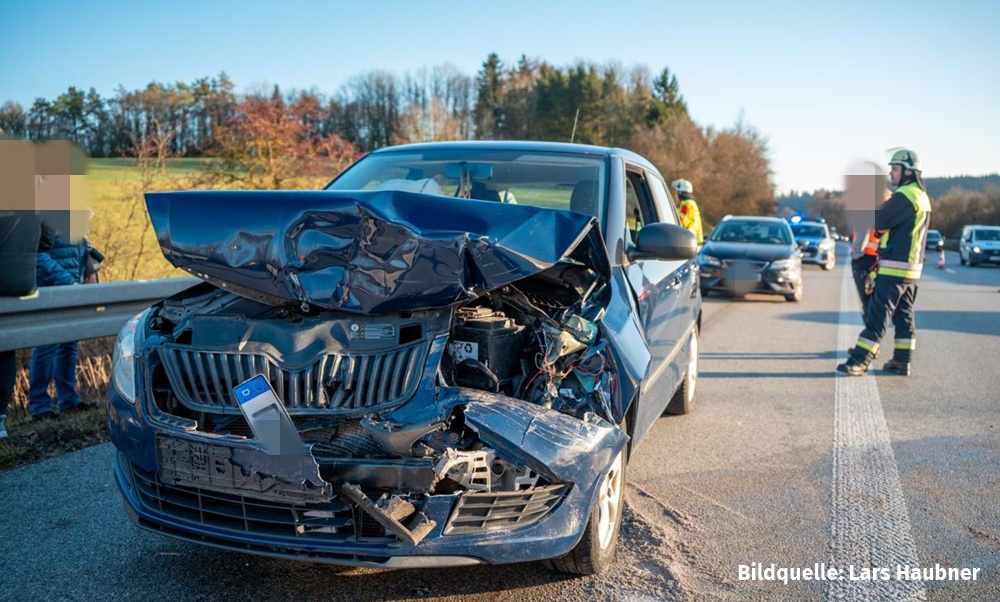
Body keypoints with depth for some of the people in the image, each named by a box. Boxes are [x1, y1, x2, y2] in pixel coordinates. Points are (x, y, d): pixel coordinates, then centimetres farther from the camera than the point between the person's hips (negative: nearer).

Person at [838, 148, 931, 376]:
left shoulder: (905, 196, -16)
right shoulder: (922, 197, 16)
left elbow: (877, 222, -18)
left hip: (894, 267, -10)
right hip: (912, 268, 10)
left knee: (877, 314, -9)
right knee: (904, 315, 13)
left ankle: (859, 361, -9)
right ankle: (902, 361, 17)